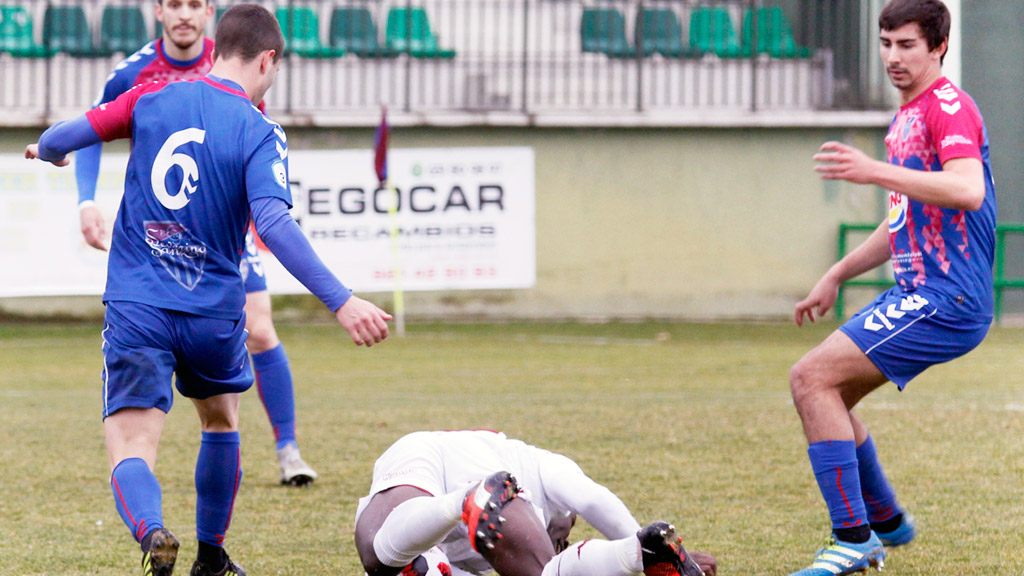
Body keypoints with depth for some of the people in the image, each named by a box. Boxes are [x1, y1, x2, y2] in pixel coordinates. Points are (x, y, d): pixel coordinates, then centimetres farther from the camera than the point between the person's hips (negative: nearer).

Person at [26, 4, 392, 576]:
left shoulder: (153, 98, 2)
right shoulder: (261, 134, -9)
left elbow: (64, 138, 5)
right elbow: (274, 223, -23)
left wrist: (46, 152, 30)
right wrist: (341, 300, -27)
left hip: (136, 307, 1)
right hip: (215, 310, 0)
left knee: (131, 446, -6)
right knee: (221, 421, 28)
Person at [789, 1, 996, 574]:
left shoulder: (949, 106, -11)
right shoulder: (907, 117, 20)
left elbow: (968, 190, -30)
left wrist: (876, 172, -33)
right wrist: (835, 277, 29)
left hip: (945, 301, -10)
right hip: (919, 292, 10)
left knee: (812, 378, -17)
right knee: (827, 394, 16)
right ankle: (886, 521, 29)